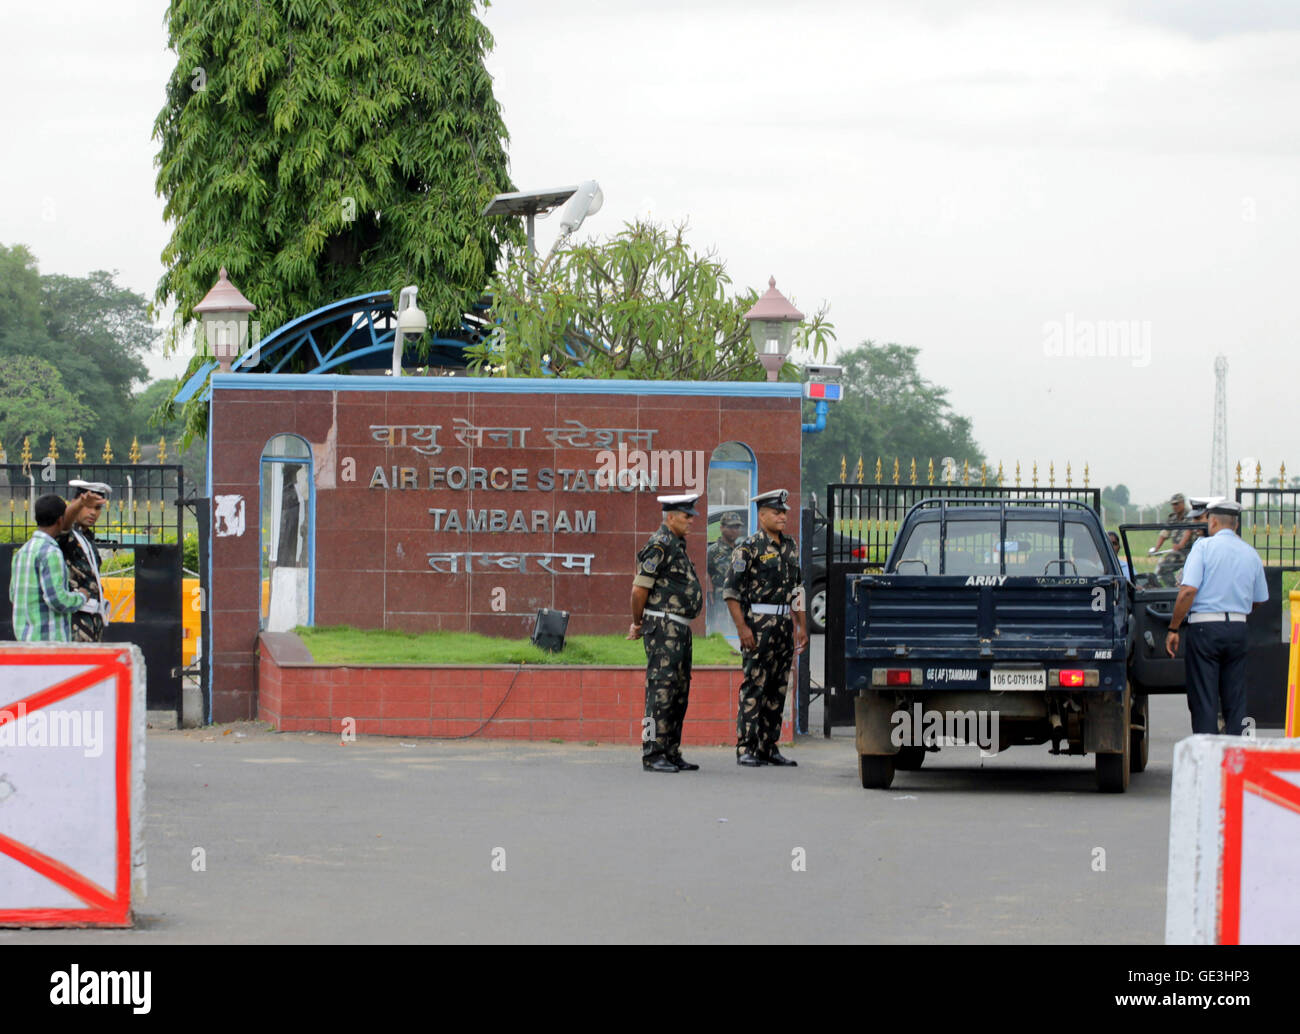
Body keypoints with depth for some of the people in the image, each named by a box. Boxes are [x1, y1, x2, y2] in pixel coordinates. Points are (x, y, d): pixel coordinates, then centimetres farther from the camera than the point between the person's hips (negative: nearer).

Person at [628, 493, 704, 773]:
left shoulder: (677, 546, 18)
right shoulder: (659, 546, -13)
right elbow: (639, 589, -14)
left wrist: (639, 624, 23)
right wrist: (638, 622, -2)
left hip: (680, 630, 10)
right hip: (663, 627, -10)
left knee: (679, 694, 11)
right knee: (661, 690, -10)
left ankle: (672, 753, 16)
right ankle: (652, 755, -10)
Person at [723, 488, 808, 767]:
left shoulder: (790, 546, 14)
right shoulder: (749, 548, -8)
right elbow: (731, 591, -10)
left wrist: (801, 625, 16)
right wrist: (742, 628, -17)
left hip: (784, 623, 7)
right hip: (759, 625, -7)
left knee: (777, 688, 8)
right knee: (754, 686, -7)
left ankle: (768, 747, 13)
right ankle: (745, 749, -6)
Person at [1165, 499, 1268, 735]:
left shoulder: (1204, 546, -5)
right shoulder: (1250, 554, 10)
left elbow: (1188, 591, -15)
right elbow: (1260, 601, 16)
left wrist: (1173, 629, -9)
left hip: (1205, 627, -4)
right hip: (1238, 627, 4)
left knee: (1203, 700, 0)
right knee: (1235, 699, 10)